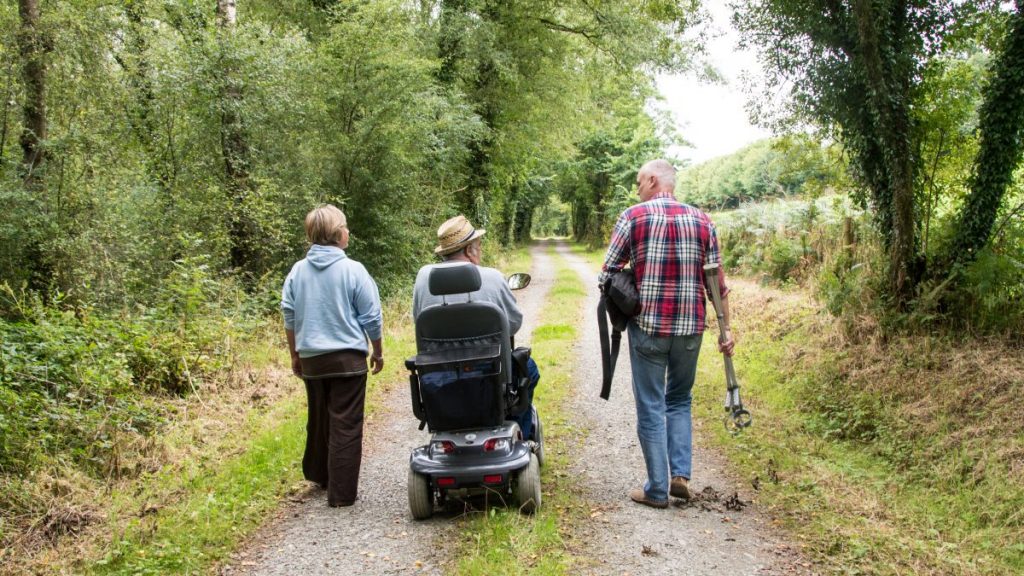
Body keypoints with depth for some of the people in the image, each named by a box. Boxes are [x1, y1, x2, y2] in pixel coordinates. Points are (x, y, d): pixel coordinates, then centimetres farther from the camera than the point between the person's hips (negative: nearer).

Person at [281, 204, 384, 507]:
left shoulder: (297, 271, 1)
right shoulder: (353, 270, -11)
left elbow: (289, 317, 7)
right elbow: (371, 317, -7)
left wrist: (295, 355, 18)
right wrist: (378, 352, 7)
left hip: (311, 358, 5)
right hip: (348, 358, -5)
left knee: (318, 419, 22)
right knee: (345, 426, 2)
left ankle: (317, 474, 37)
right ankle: (341, 492, 4)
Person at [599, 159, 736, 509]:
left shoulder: (633, 217, -4)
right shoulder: (702, 221, 5)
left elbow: (607, 273, -2)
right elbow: (717, 283, 4)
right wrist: (725, 329, 10)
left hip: (648, 326, -3)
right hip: (690, 327, 3)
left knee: (651, 407, 5)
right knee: (679, 400, 21)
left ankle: (657, 490, 9)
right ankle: (681, 473, 10)